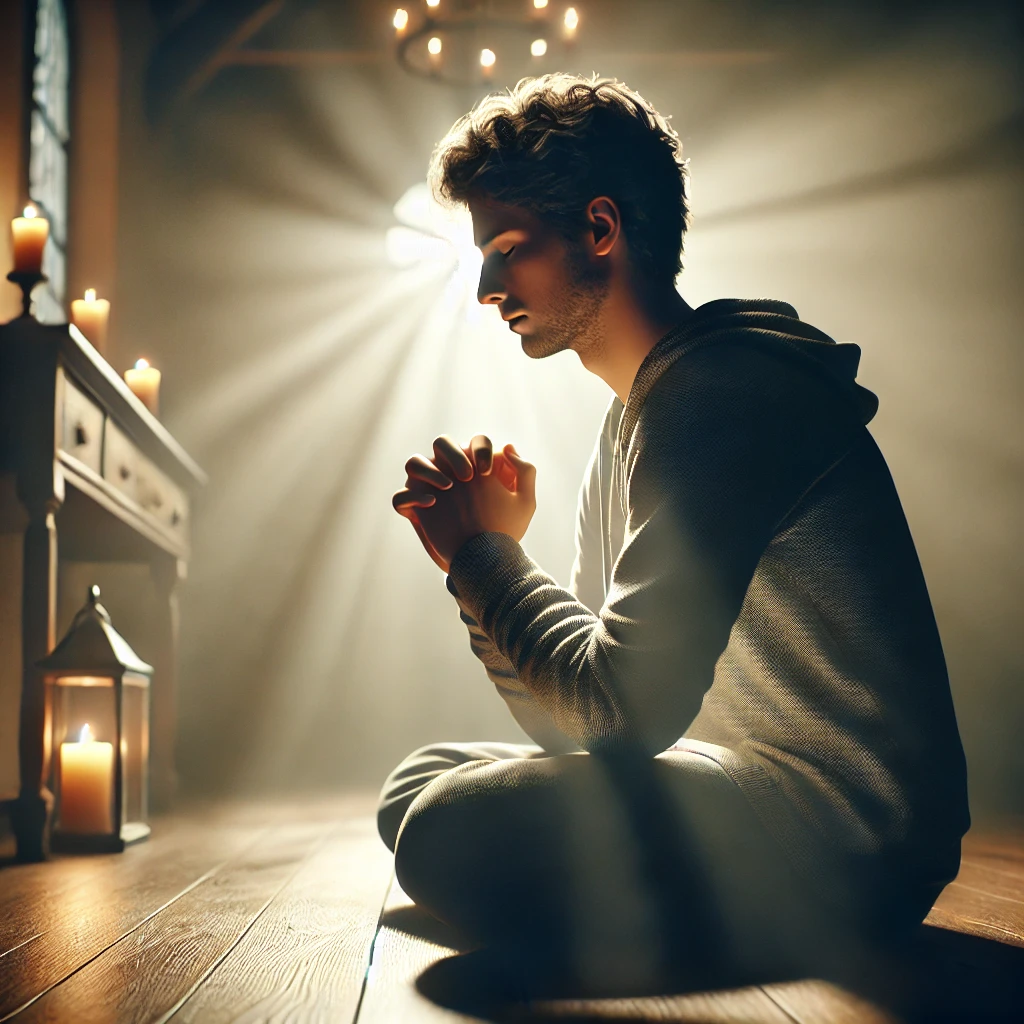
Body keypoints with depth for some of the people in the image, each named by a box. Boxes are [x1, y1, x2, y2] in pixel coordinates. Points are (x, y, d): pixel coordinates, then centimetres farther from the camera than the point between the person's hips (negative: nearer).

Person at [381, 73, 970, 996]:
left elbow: (628, 707, -23)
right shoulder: (633, 421, 15)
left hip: (848, 839, -10)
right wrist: (483, 557, -1)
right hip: (737, 787, 10)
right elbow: (576, 723, 14)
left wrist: (484, 556, -8)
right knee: (419, 786, 14)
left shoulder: (722, 390, -16)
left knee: (455, 833, -28)